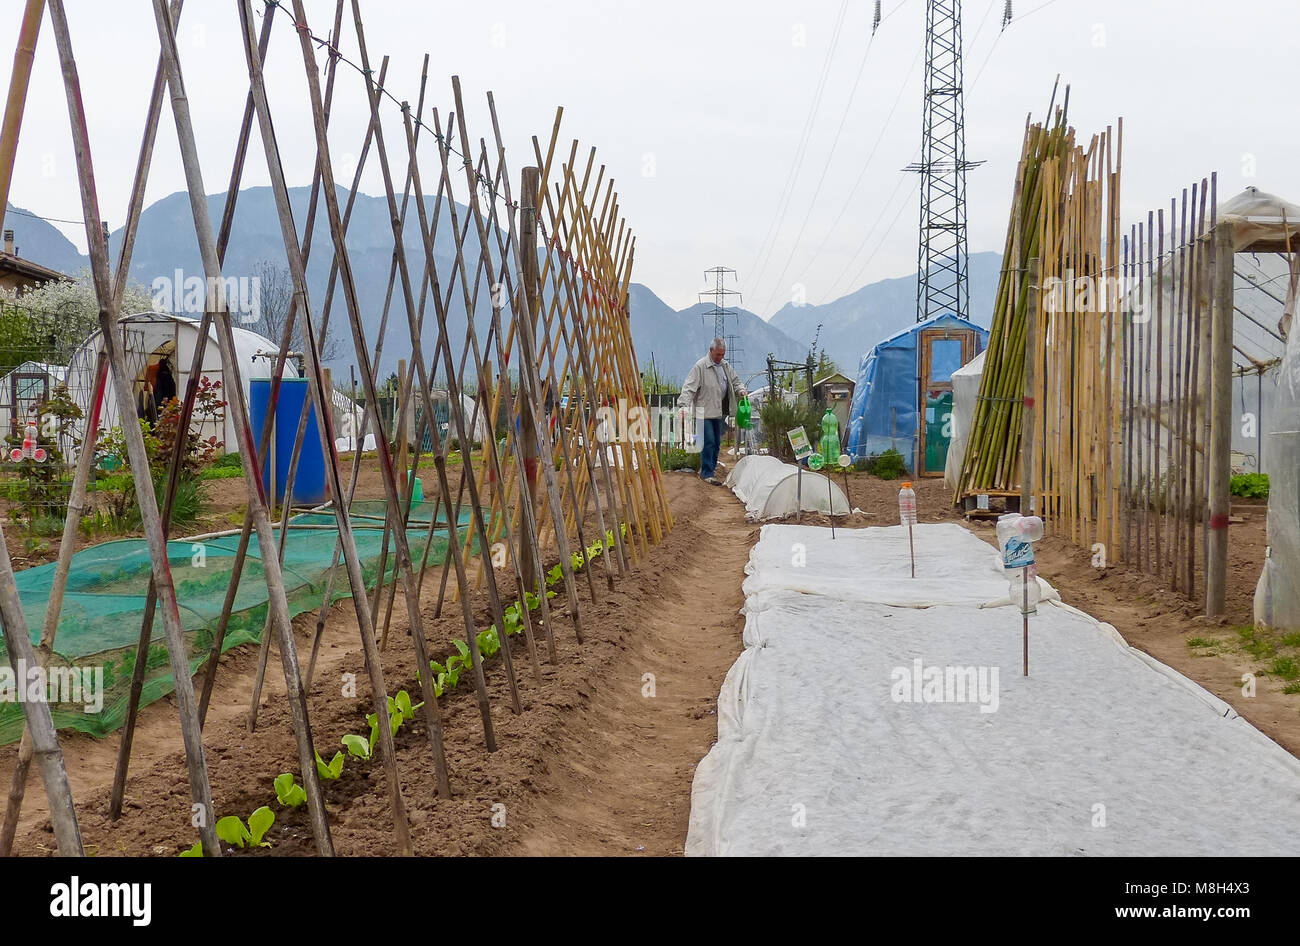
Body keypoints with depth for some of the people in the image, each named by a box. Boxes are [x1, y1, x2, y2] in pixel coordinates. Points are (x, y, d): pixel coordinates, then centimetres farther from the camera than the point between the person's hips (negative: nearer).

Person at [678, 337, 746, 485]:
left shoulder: (726, 366, 11)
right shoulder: (700, 366, -12)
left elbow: (735, 382, 23)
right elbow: (689, 388, -16)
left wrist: (741, 390, 0)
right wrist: (683, 405, -28)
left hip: (718, 412, 7)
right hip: (704, 413, -7)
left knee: (716, 442, 14)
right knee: (708, 442, -10)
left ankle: (711, 466, 29)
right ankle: (707, 473, -6)